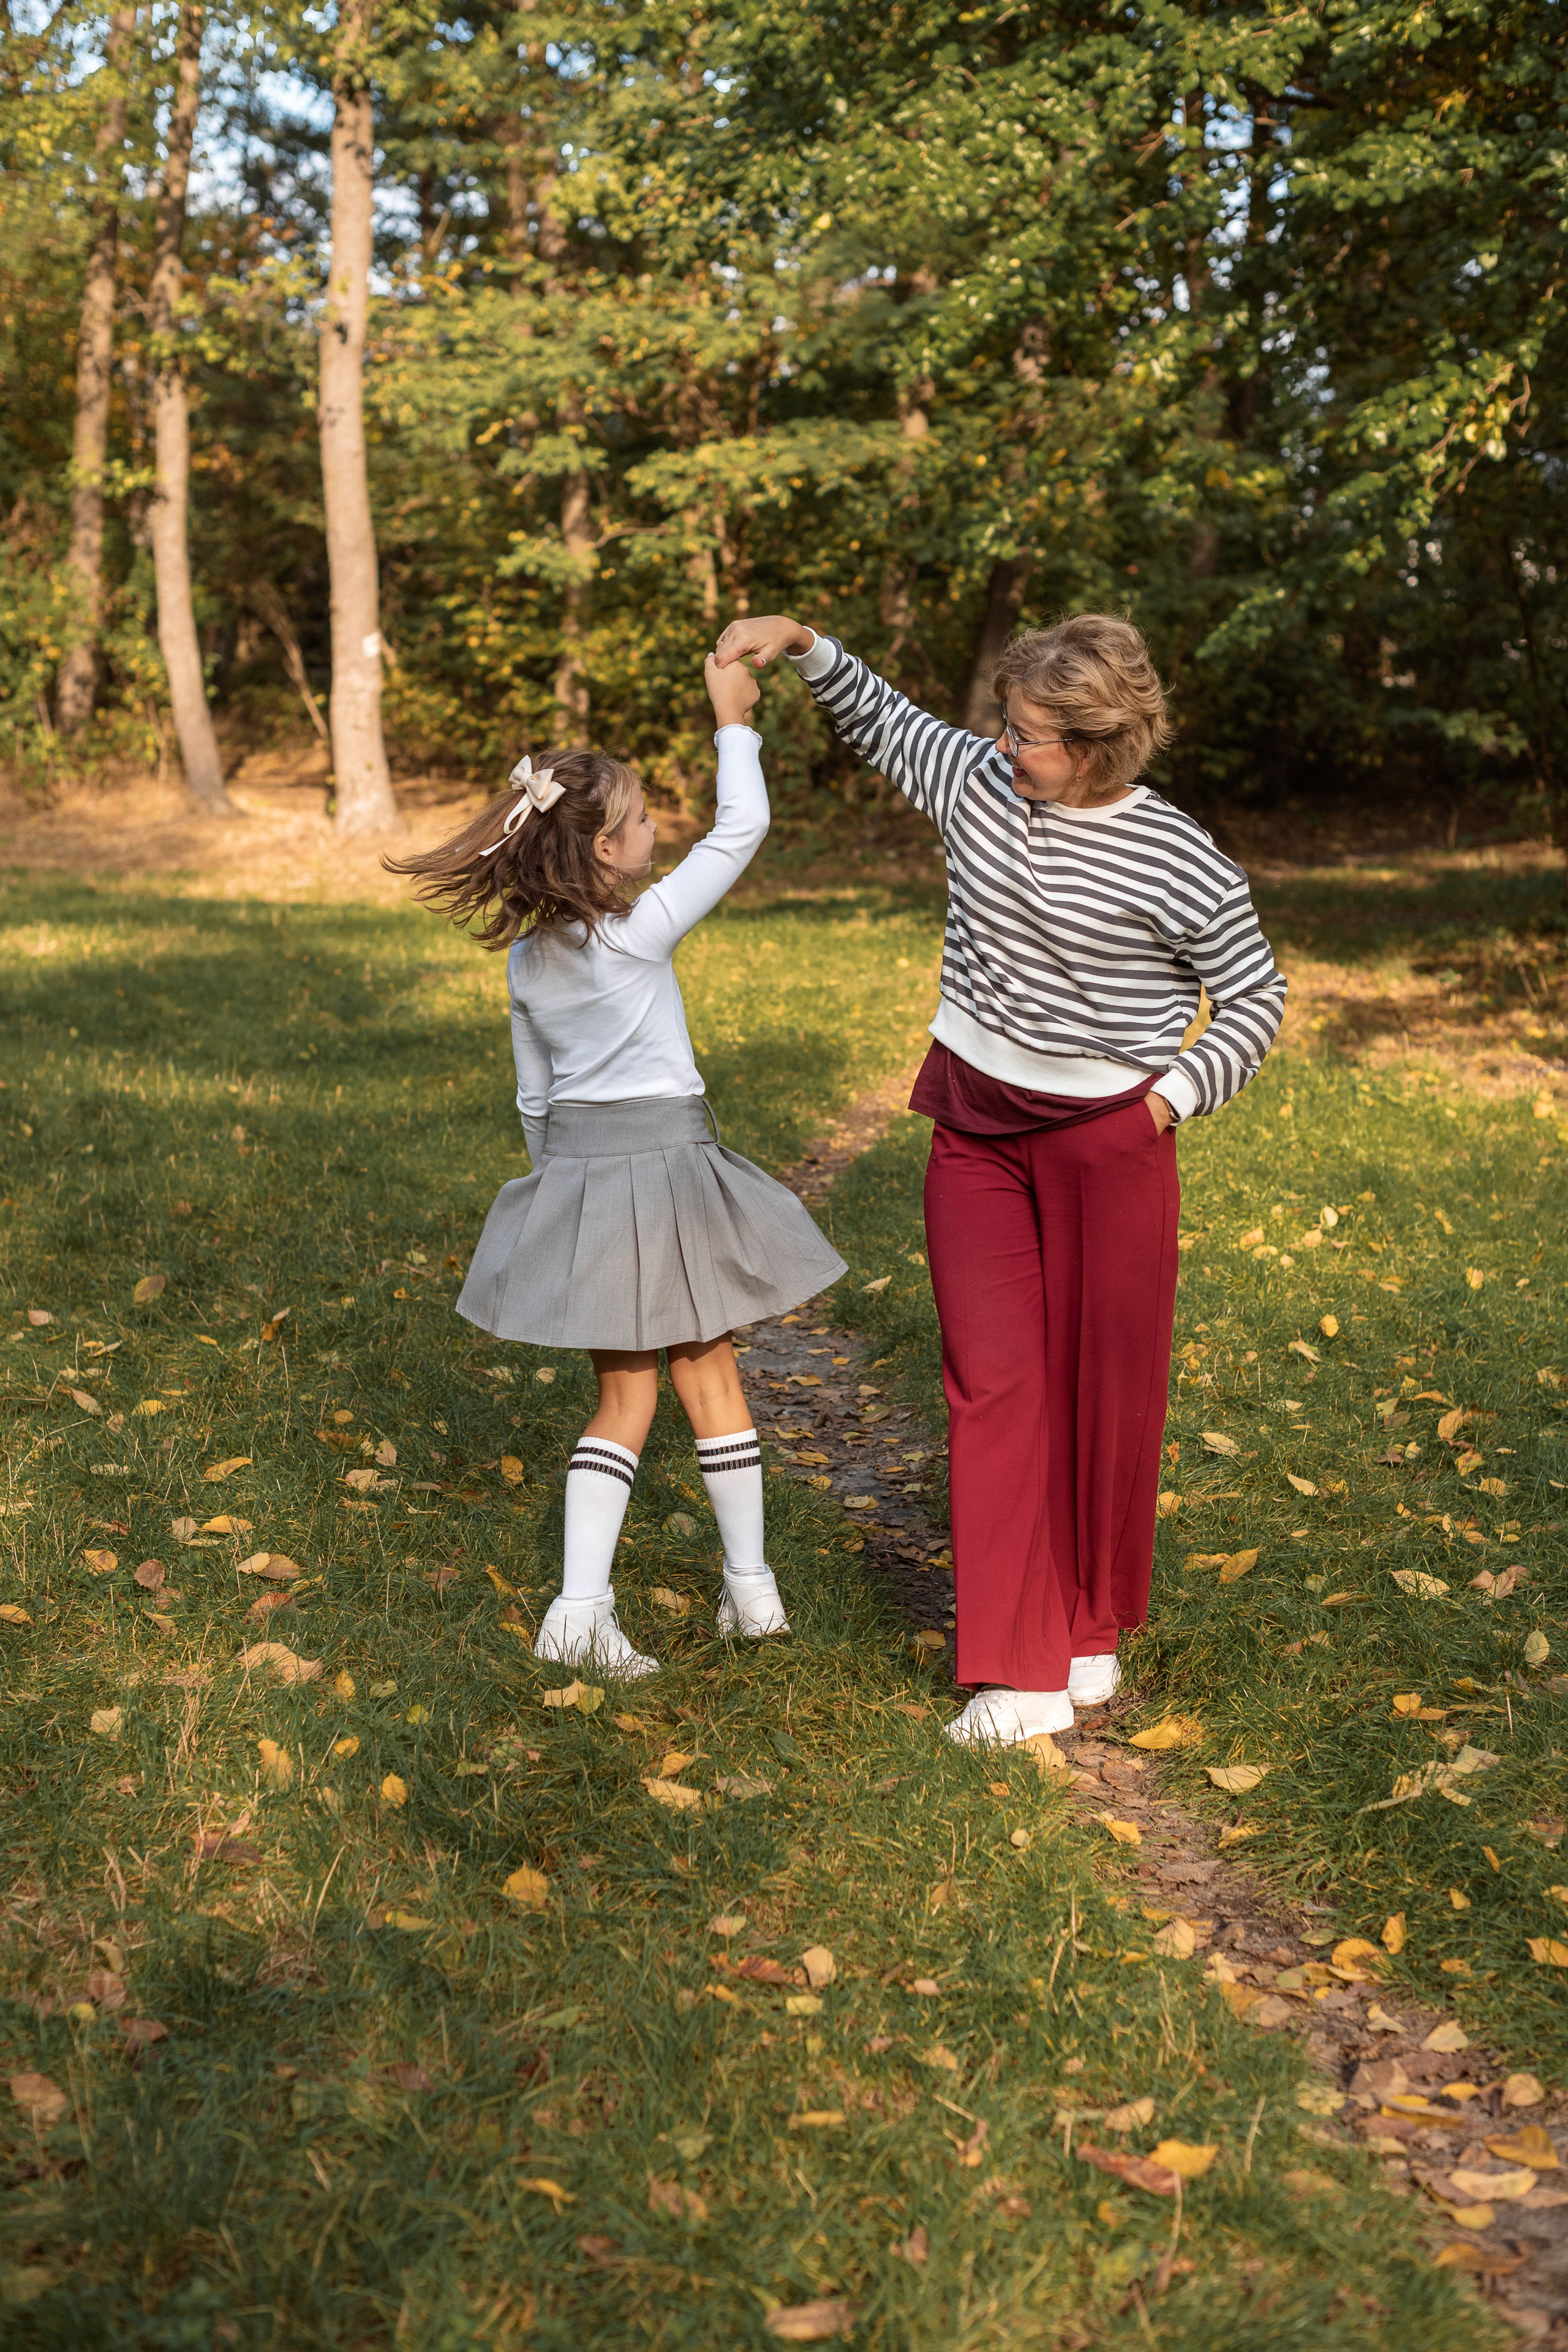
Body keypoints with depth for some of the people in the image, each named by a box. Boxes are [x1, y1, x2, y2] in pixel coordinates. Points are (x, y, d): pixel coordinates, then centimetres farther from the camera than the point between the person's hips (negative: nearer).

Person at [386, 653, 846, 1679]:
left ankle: (582, 1605, 1)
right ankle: (752, 1585, 22)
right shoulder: (643, 931, -14)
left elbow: (534, 1093, 11)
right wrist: (733, 720, 1)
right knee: (708, 1371, 11)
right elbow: (741, 828, -10)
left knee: (624, 1393, 11)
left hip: (574, 1168, 5)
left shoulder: (527, 958, 3)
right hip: (663, 1160, -5)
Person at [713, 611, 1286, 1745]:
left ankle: (1092, 1629, 29)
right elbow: (886, 719, 20)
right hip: (975, 1126, 4)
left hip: (1107, 1141, -3)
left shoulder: (1177, 862, -13)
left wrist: (1173, 1097, -10)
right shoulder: (978, 783, -1)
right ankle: (1024, 1673, 1)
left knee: (1104, 1386, 7)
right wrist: (804, 643, 8)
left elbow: (1256, 994, -1)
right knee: (994, 1382, -2)